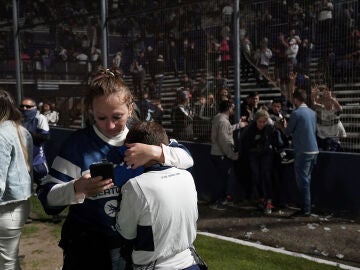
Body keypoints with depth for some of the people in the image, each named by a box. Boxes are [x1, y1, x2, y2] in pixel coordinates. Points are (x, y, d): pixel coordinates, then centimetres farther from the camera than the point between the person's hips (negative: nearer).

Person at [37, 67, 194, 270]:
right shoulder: (78, 144, -11)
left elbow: (187, 159, -7)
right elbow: (48, 196, -13)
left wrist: (155, 152, -27)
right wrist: (78, 188, -34)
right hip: (89, 249, -3)